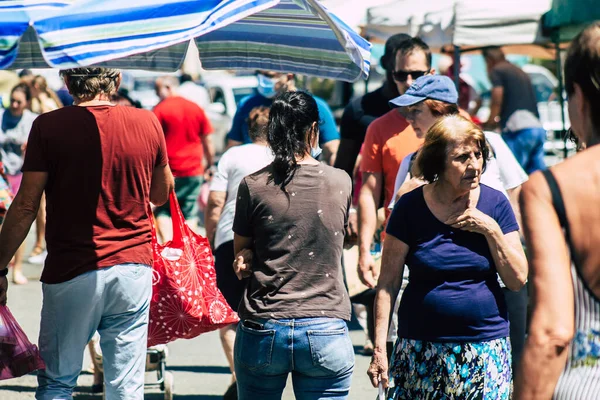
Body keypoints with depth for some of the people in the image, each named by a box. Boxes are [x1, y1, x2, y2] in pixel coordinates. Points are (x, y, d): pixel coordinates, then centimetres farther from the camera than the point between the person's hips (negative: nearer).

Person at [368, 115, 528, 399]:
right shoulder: (410, 208, -3)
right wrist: (379, 348, -7)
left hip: (486, 351, 1)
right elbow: (388, 284, -2)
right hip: (421, 351, -1)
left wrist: (492, 230, -12)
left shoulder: (495, 204, 1)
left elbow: (518, 280, 0)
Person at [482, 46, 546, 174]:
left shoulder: (496, 71, 4)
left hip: (519, 130, -8)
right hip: (538, 128, 8)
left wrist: (489, 122, 10)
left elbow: (497, 100, -6)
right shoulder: (521, 72, 26)